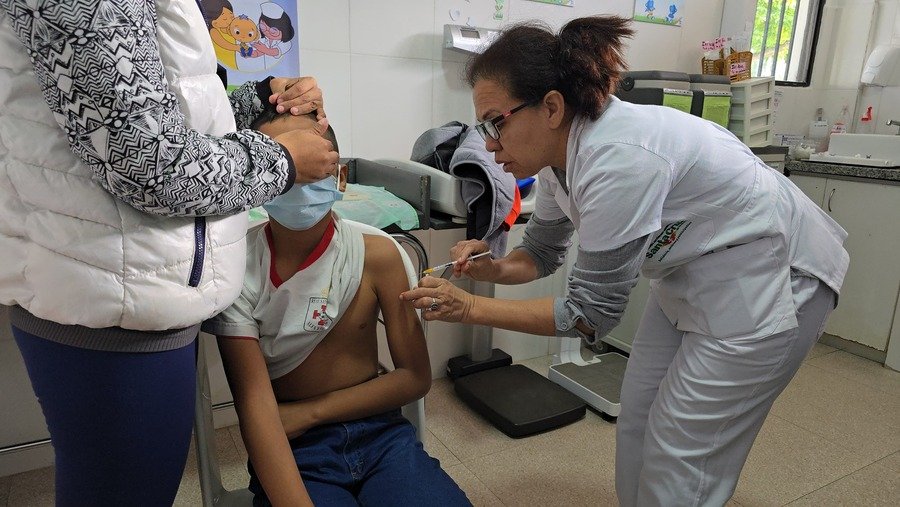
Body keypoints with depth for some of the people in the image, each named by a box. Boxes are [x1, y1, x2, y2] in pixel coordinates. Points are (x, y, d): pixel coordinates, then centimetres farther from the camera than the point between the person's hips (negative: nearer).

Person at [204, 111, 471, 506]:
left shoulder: (376, 254, -7)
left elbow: (415, 377, -3)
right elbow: (254, 405, -17)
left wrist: (308, 411, -9)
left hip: (380, 432, 2)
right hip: (291, 449, -1)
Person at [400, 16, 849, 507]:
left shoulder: (618, 157, -33)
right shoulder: (562, 150, -7)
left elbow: (589, 311, -25)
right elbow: (542, 252, 6)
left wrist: (470, 308, -23)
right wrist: (495, 269, -14)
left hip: (766, 277, -8)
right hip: (688, 273, 8)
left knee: (677, 466, -2)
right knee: (637, 428, 13)